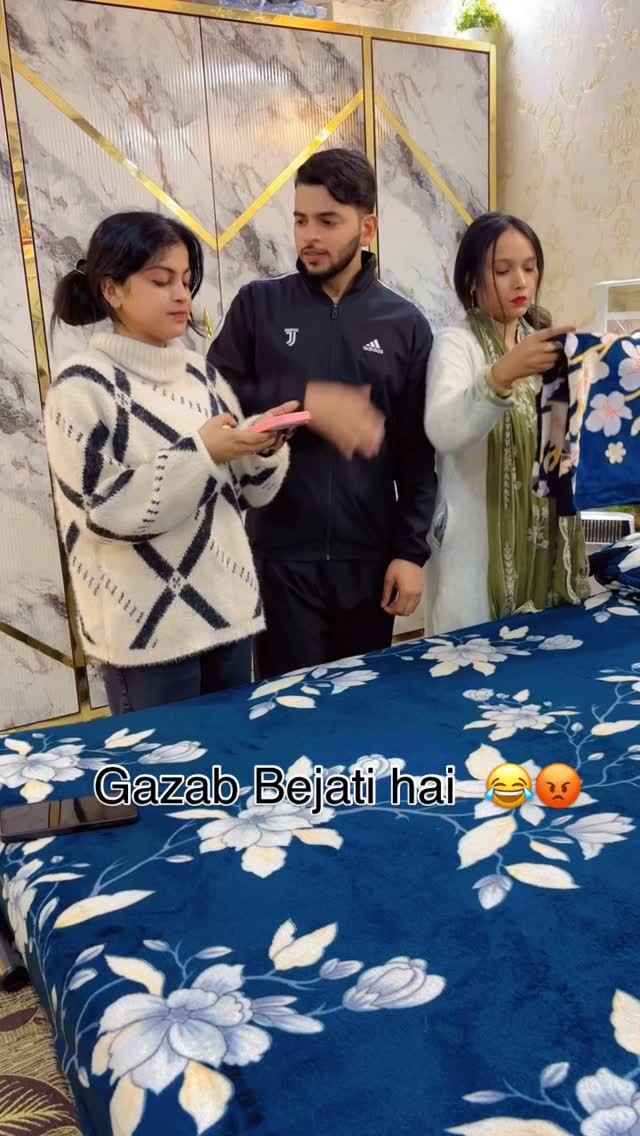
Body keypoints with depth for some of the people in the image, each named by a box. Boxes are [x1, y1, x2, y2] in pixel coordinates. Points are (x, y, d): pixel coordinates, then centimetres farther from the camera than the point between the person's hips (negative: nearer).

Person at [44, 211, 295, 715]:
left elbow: (248, 492, 9)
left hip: (229, 608, 6)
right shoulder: (84, 386, -9)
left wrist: (265, 447, -11)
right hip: (148, 628, -5)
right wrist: (200, 454, -21)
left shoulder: (200, 372, 8)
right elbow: (103, 511, -16)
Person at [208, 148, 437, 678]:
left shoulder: (405, 324, 3)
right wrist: (305, 402, -16)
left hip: (369, 555, 1)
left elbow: (417, 452, 3)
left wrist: (411, 550, -2)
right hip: (281, 552, -1)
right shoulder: (258, 305, 2)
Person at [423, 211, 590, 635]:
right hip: (481, 547, -6)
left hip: (548, 539, 6)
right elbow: (442, 431, -27)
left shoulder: (542, 343, 13)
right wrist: (502, 375, -40)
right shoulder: (456, 343, -7)